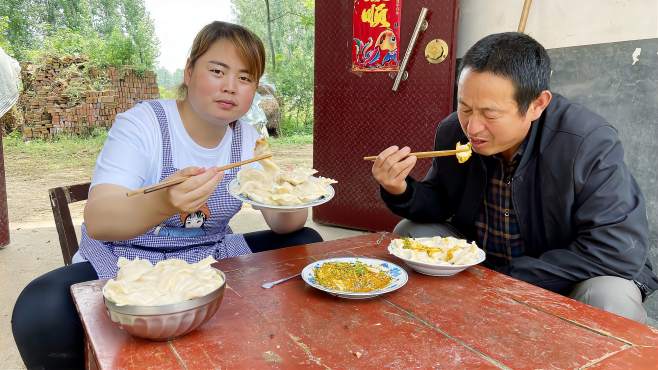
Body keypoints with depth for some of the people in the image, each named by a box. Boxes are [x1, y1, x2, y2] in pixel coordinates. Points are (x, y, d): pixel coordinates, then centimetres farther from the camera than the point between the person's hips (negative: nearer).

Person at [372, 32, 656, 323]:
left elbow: (621, 250, -30)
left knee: (610, 299, -35)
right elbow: (440, 205, 3)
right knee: (410, 232, -6)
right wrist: (401, 192, -22)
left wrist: (508, 279, -30)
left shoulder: (590, 144, -27)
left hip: (565, 283, -4)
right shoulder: (453, 131, -11)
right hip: (481, 262, 5)